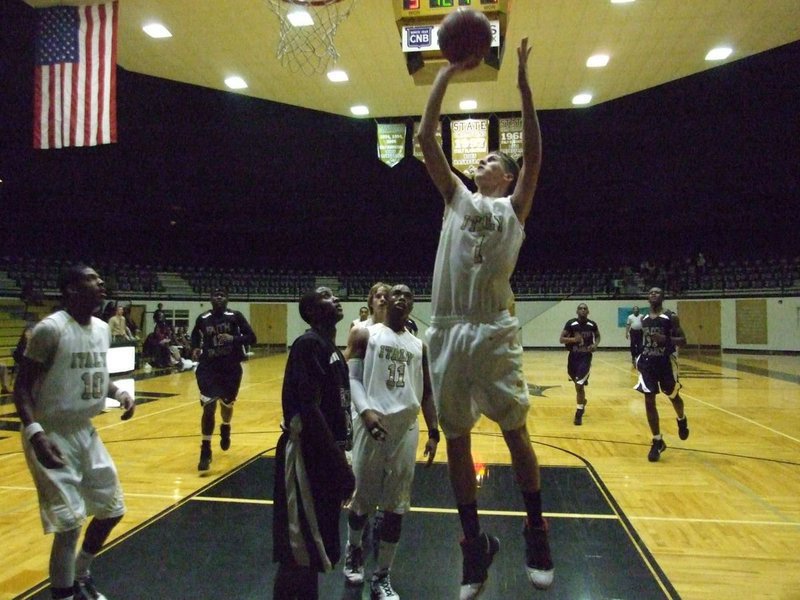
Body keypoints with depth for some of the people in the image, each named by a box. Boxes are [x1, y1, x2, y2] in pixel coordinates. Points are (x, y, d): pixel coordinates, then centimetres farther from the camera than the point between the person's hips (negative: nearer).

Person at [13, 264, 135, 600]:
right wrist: (34, 433, -30)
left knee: (112, 509, 15)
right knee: (70, 523, -7)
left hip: (86, 433, 8)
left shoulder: (102, 329, 4)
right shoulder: (50, 329, -19)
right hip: (52, 436, -8)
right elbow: (22, 387, -17)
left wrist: (119, 393, -1)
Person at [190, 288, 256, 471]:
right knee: (209, 407, -11)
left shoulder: (235, 316, -7)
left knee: (227, 405, 16)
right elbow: (195, 335, 19)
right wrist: (195, 349, 0)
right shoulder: (202, 319, -1)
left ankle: (225, 429, 51)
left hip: (231, 369, 0)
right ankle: (205, 451, -2)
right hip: (208, 368, 0)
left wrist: (233, 338, -26)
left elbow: (251, 338, -10)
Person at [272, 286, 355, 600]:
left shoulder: (332, 347, 13)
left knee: (314, 548, 21)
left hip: (325, 453, 10)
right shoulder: (308, 344, -16)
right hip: (306, 453, -10)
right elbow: (308, 410, -24)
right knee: (298, 550, 1)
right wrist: (339, 463, -23)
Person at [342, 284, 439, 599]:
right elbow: (352, 378, -7)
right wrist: (365, 411, -23)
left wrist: (434, 432, 7)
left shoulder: (419, 346, 14)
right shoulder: (364, 335, 2)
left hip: (406, 428, 3)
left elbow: (427, 392, 15)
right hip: (372, 424, -3)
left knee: (396, 506, 6)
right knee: (362, 498, 10)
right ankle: (354, 550, 40)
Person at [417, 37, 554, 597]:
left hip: (495, 333, -3)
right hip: (448, 332, 3)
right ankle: (475, 542, 24)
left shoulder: (515, 207, 11)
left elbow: (535, 156, -3)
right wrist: (445, 75, 11)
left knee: (516, 432, 4)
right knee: (456, 440, 8)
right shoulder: (457, 198, 17)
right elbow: (426, 140, 12)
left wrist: (523, 86, -2)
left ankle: (536, 532, 25)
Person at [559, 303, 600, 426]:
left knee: (579, 385, -11)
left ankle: (579, 413, -1)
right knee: (578, 384, 17)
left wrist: (595, 345, -5)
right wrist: (573, 339, -24)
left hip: (586, 357, -1)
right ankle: (582, 401, 48)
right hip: (573, 356, 2)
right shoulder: (570, 324, -8)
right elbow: (561, 339, -7)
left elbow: (598, 336, 15)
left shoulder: (592, 325, -4)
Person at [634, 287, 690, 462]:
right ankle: (658, 441, 8)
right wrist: (640, 357, 11)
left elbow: (683, 341, -11)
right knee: (649, 401, -2)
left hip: (666, 362, -4)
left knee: (673, 396, 15)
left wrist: (666, 339, -28)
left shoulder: (671, 317, -9)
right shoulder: (644, 319, 6)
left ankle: (682, 420, 50)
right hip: (648, 362, 4)